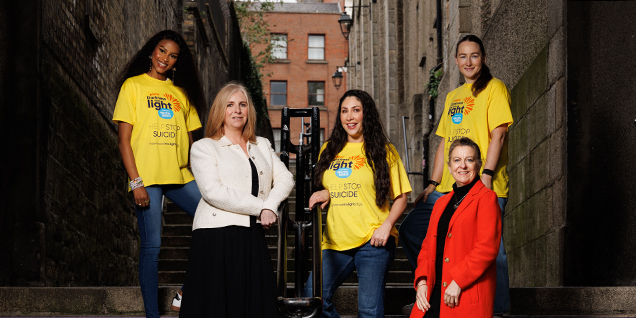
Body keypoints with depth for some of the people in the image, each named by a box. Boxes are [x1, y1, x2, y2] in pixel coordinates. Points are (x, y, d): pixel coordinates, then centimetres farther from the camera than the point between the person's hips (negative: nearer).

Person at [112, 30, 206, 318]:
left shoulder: (181, 93, 18)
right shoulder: (133, 86, 5)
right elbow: (124, 139, -1)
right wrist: (136, 182, -11)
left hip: (180, 176, 4)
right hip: (147, 177, -4)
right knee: (151, 246, -7)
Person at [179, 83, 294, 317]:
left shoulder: (262, 146, 19)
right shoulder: (203, 148, 1)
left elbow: (285, 178, 9)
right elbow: (213, 191, -12)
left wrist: (271, 206, -11)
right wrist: (260, 208, -13)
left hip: (253, 238, 5)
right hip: (216, 237, -5)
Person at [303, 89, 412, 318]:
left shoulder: (383, 151, 4)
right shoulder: (329, 150, 15)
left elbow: (400, 197, 4)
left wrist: (386, 226, -11)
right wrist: (324, 194, 4)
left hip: (373, 241, -4)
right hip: (335, 242, 4)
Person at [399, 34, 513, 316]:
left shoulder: (494, 88, 0)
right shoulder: (453, 96, 22)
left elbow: (498, 135, -9)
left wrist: (486, 175, -19)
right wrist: (433, 184, 13)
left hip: (485, 188, -7)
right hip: (449, 187, 8)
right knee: (411, 230, 6)